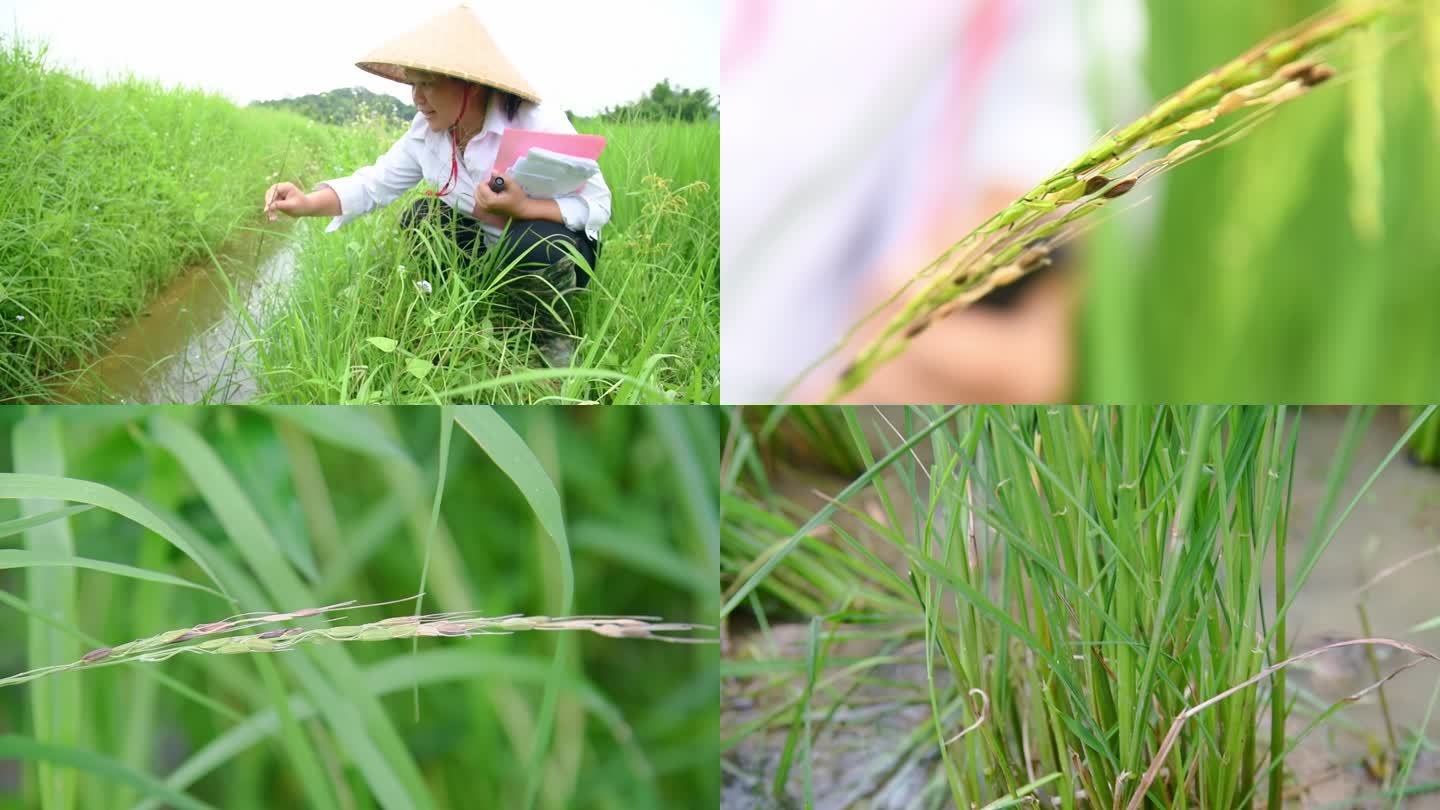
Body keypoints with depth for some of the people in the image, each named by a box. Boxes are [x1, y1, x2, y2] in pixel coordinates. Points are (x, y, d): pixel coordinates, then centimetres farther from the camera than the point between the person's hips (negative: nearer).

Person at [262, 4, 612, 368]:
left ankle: (559, 342, -10)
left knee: (527, 243, -37)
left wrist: (523, 207, -41)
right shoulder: (426, 132, -8)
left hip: (559, 251, -6)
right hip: (489, 247, 6)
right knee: (421, 217, -12)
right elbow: (375, 183, -6)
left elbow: (597, 205, -26)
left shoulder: (538, 124, -27)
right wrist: (309, 203, -23)